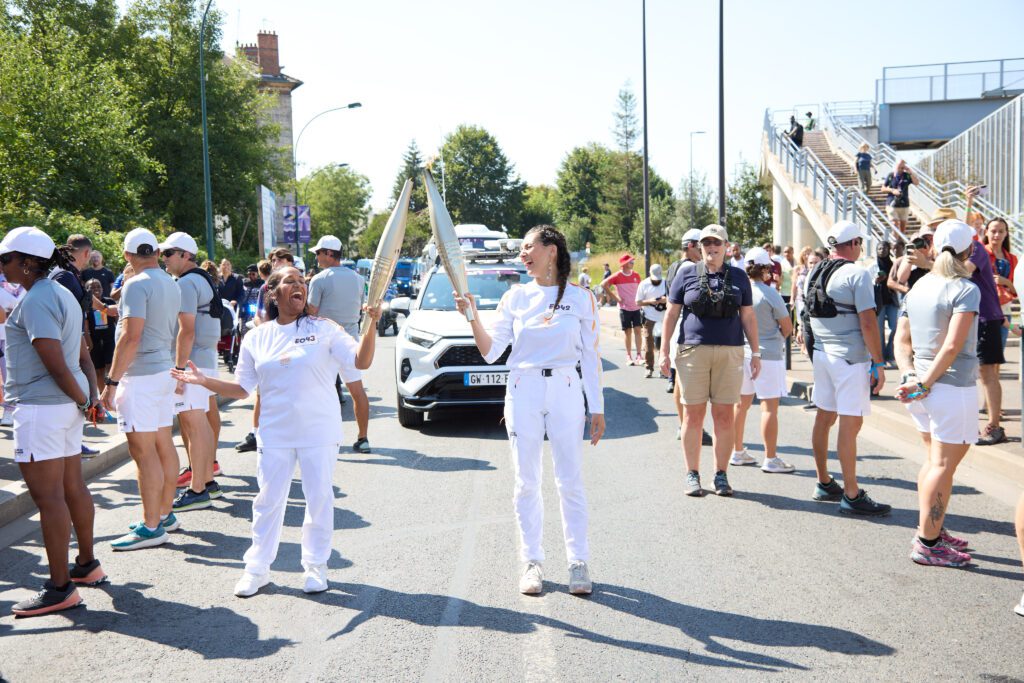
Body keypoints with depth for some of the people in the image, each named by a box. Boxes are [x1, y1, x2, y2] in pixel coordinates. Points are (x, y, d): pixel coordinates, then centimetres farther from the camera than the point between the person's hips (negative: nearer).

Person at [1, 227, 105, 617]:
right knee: (73, 488, 17)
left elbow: (55, 363, -20)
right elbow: (81, 353, 16)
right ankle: (87, 565, 29)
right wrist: (89, 394, 11)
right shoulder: (61, 294, 16)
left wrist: (82, 398, -8)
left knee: (48, 497, -5)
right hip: (67, 407, 10)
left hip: (41, 408, -10)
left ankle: (60, 588, -1)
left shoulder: (35, 300, -16)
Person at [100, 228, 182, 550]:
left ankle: (151, 527, -4)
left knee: (144, 451, -6)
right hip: (165, 370, 9)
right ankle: (165, 514, 23)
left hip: (141, 375, -9)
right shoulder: (171, 285, 12)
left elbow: (131, 336, -21)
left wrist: (111, 381, -18)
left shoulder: (136, 285, -14)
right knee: (163, 445, 14)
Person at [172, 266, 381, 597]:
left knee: (319, 497, 4)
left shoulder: (324, 329, -2)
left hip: (319, 433, -2)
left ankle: (316, 565, 21)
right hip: (274, 433, 2)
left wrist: (372, 324, -24)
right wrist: (204, 381, -4)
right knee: (269, 499, 6)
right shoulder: (256, 338, 6)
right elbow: (242, 388, 8)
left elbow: (361, 361, -10)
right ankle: (257, 569, 20)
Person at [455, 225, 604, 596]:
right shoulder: (515, 298, 7)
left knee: (570, 481, 1)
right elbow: (490, 352, 3)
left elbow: (591, 356, 4)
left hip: (566, 391, -2)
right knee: (527, 481, 4)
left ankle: (578, 561, 10)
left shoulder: (581, 298, 3)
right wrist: (472, 317, -12)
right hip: (523, 391, 2)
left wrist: (597, 408, 1)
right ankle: (532, 561, 14)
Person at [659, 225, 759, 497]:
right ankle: (692, 474, 11)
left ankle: (721, 475, 13)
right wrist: (664, 350, 2)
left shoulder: (738, 277, 10)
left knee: (724, 417, 3)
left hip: (730, 353, 1)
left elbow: (748, 317, 12)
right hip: (693, 352, -1)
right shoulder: (687, 275, 5)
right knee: (693, 415, 1)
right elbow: (671, 313, 6)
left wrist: (755, 352, 9)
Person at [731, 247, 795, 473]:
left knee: (741, 403, 15)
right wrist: (779, 339, 14)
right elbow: (787, 327, -7)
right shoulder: (770, 294, -14)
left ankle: (738, 452, 25)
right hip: (768, 354, -6)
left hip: (741, 352, 6)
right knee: (770, 406, -2)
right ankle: (771, 459, -1)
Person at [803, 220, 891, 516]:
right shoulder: (857, 274, -12)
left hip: (821, 355, 8)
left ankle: (824, 484, 23)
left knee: (824, 418, 14)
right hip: (850, 358, -8)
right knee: (850, 424, -5)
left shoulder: (814, 273, 11)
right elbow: (868, 322, -17)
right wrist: (878, 363, -12)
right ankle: (851, 496, -3)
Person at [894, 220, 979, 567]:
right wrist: (925, 383, -16)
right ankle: (928, 544, 5)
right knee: (943, 465, 0)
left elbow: (901, 340, 7)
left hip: (925, 390, 7)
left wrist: (912, 377, -3)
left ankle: (930, 531, 28)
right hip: (954, 387, -7)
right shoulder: (965, 290, -13)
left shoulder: (919, 287, 9)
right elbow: (953, 346, -21)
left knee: (935, 460, 19)